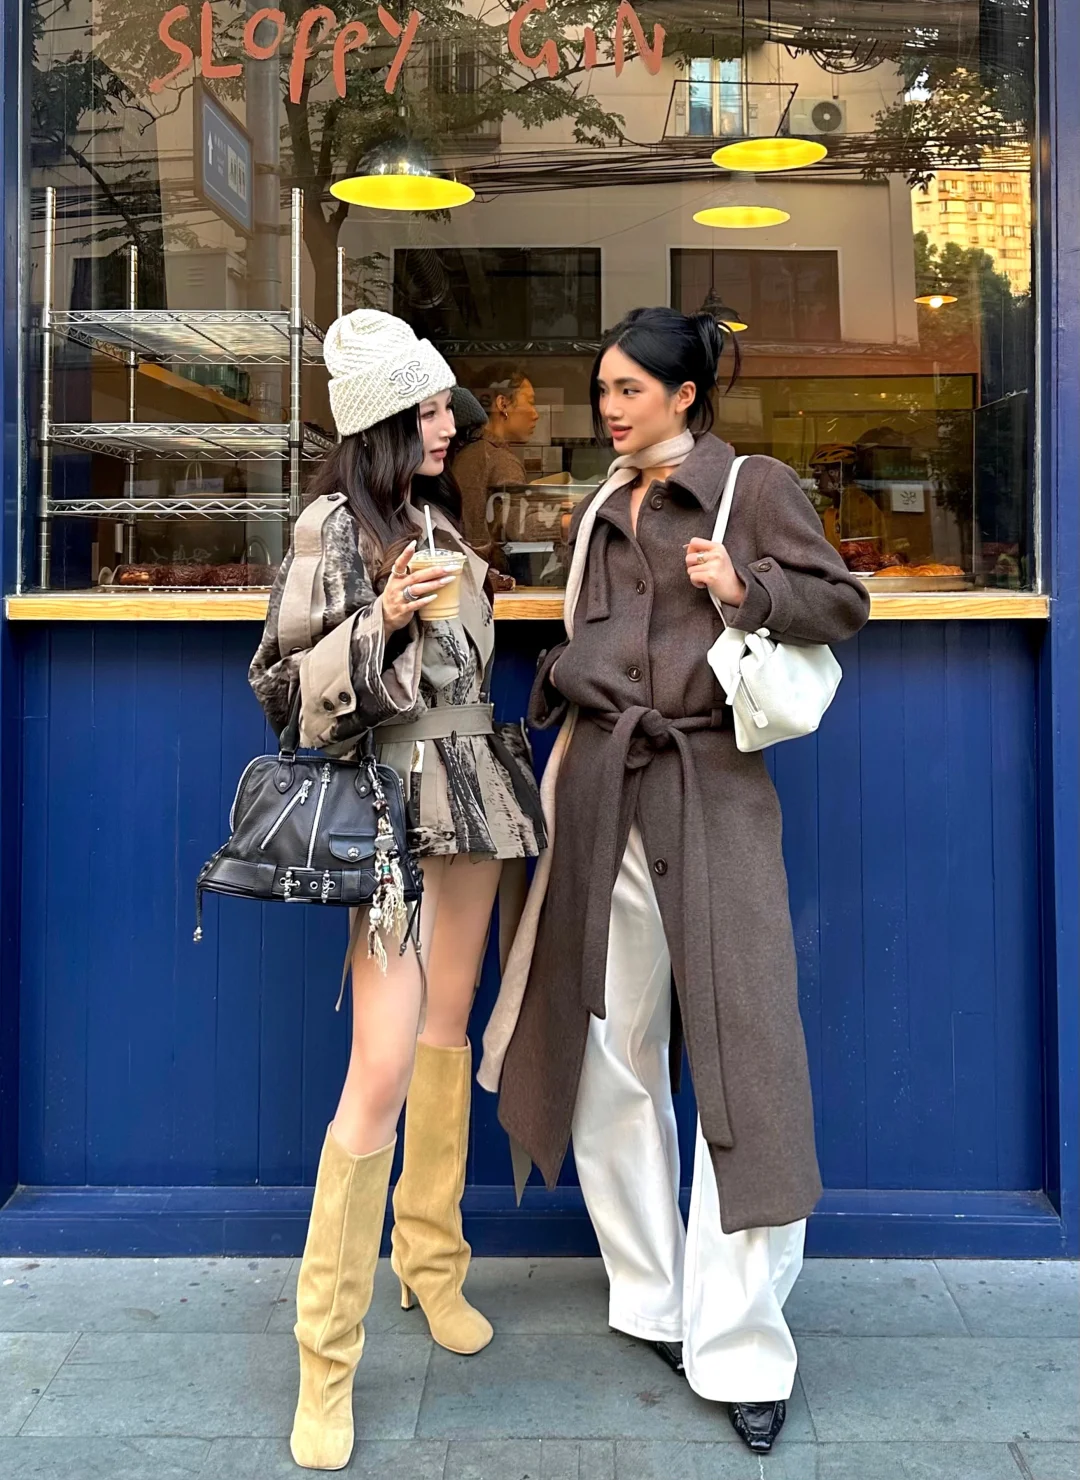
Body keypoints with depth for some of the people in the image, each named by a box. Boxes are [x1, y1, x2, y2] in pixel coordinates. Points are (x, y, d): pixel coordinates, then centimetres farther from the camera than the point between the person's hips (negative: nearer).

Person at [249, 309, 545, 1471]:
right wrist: (383, 619, -23)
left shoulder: (440, 521, 14)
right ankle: (325, 1361, -1)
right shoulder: (333, 526, -8)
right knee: (382, 1071, -12)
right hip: (394, 804, -8)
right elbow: (284, 686, -11)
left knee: (448, 1035, 15)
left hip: (473, 794, 8)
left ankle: (432, 1265, 32)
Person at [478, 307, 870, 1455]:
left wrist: (747, 586, -14)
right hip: (602, 790, 6)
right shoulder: (599, 516, 17)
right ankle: (652, 1298, 24)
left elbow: (843, 602, 0)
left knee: (740, 1055, -6)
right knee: (611, 1048, 8)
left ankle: (739, 1347, 4)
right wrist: (562, 674, 5)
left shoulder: (755, 486, 2)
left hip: (713, 789, -5)